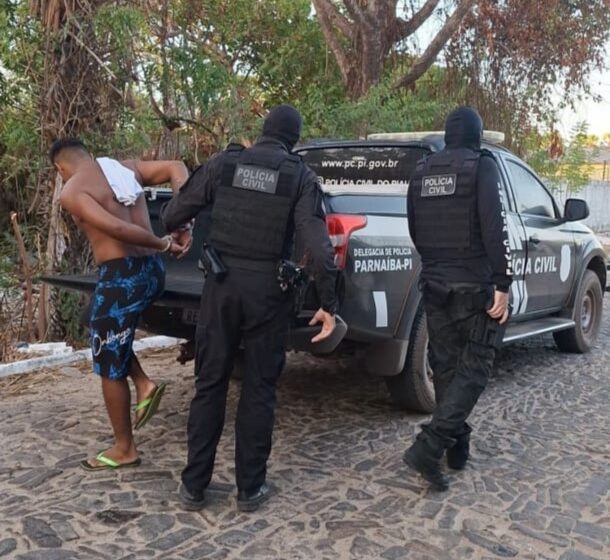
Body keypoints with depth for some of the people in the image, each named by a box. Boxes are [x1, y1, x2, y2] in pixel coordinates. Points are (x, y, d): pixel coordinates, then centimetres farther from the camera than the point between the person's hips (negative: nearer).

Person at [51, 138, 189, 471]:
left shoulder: (71, 191, -8)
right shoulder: (127, 168, 12)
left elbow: (116, 228, -22)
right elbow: (176, 168, 5)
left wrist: (163, 244, -10)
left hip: (121, 278, -7)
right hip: (152, 271, 8)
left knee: (109, 367, 8)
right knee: (108, 329, 31)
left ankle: (124, 450, 20)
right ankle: (144, 385, 17)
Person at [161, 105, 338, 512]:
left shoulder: (224, 163, 3)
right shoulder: (300, 175, -2)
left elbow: (175, 211, 6)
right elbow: (317, 242, -12)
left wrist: (170, 232, 30)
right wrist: (329, 302, -9)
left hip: (222, 283, 2)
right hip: (267, 288, -2)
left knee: (210, 383, 12)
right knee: (259, 388, 9)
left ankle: (194, 485, 19)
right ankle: (250, 488, 17)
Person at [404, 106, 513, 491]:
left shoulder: (422, 172, 11)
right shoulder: (482, 166, -7)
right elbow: (495, 227, -17)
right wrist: (502, 283, -16)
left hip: (435, 284, 6)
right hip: (474, 285, -6)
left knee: (446, 366, 14)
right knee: (474, 367, 0)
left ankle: (457, 447, 23)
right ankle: (429, 447, -12)